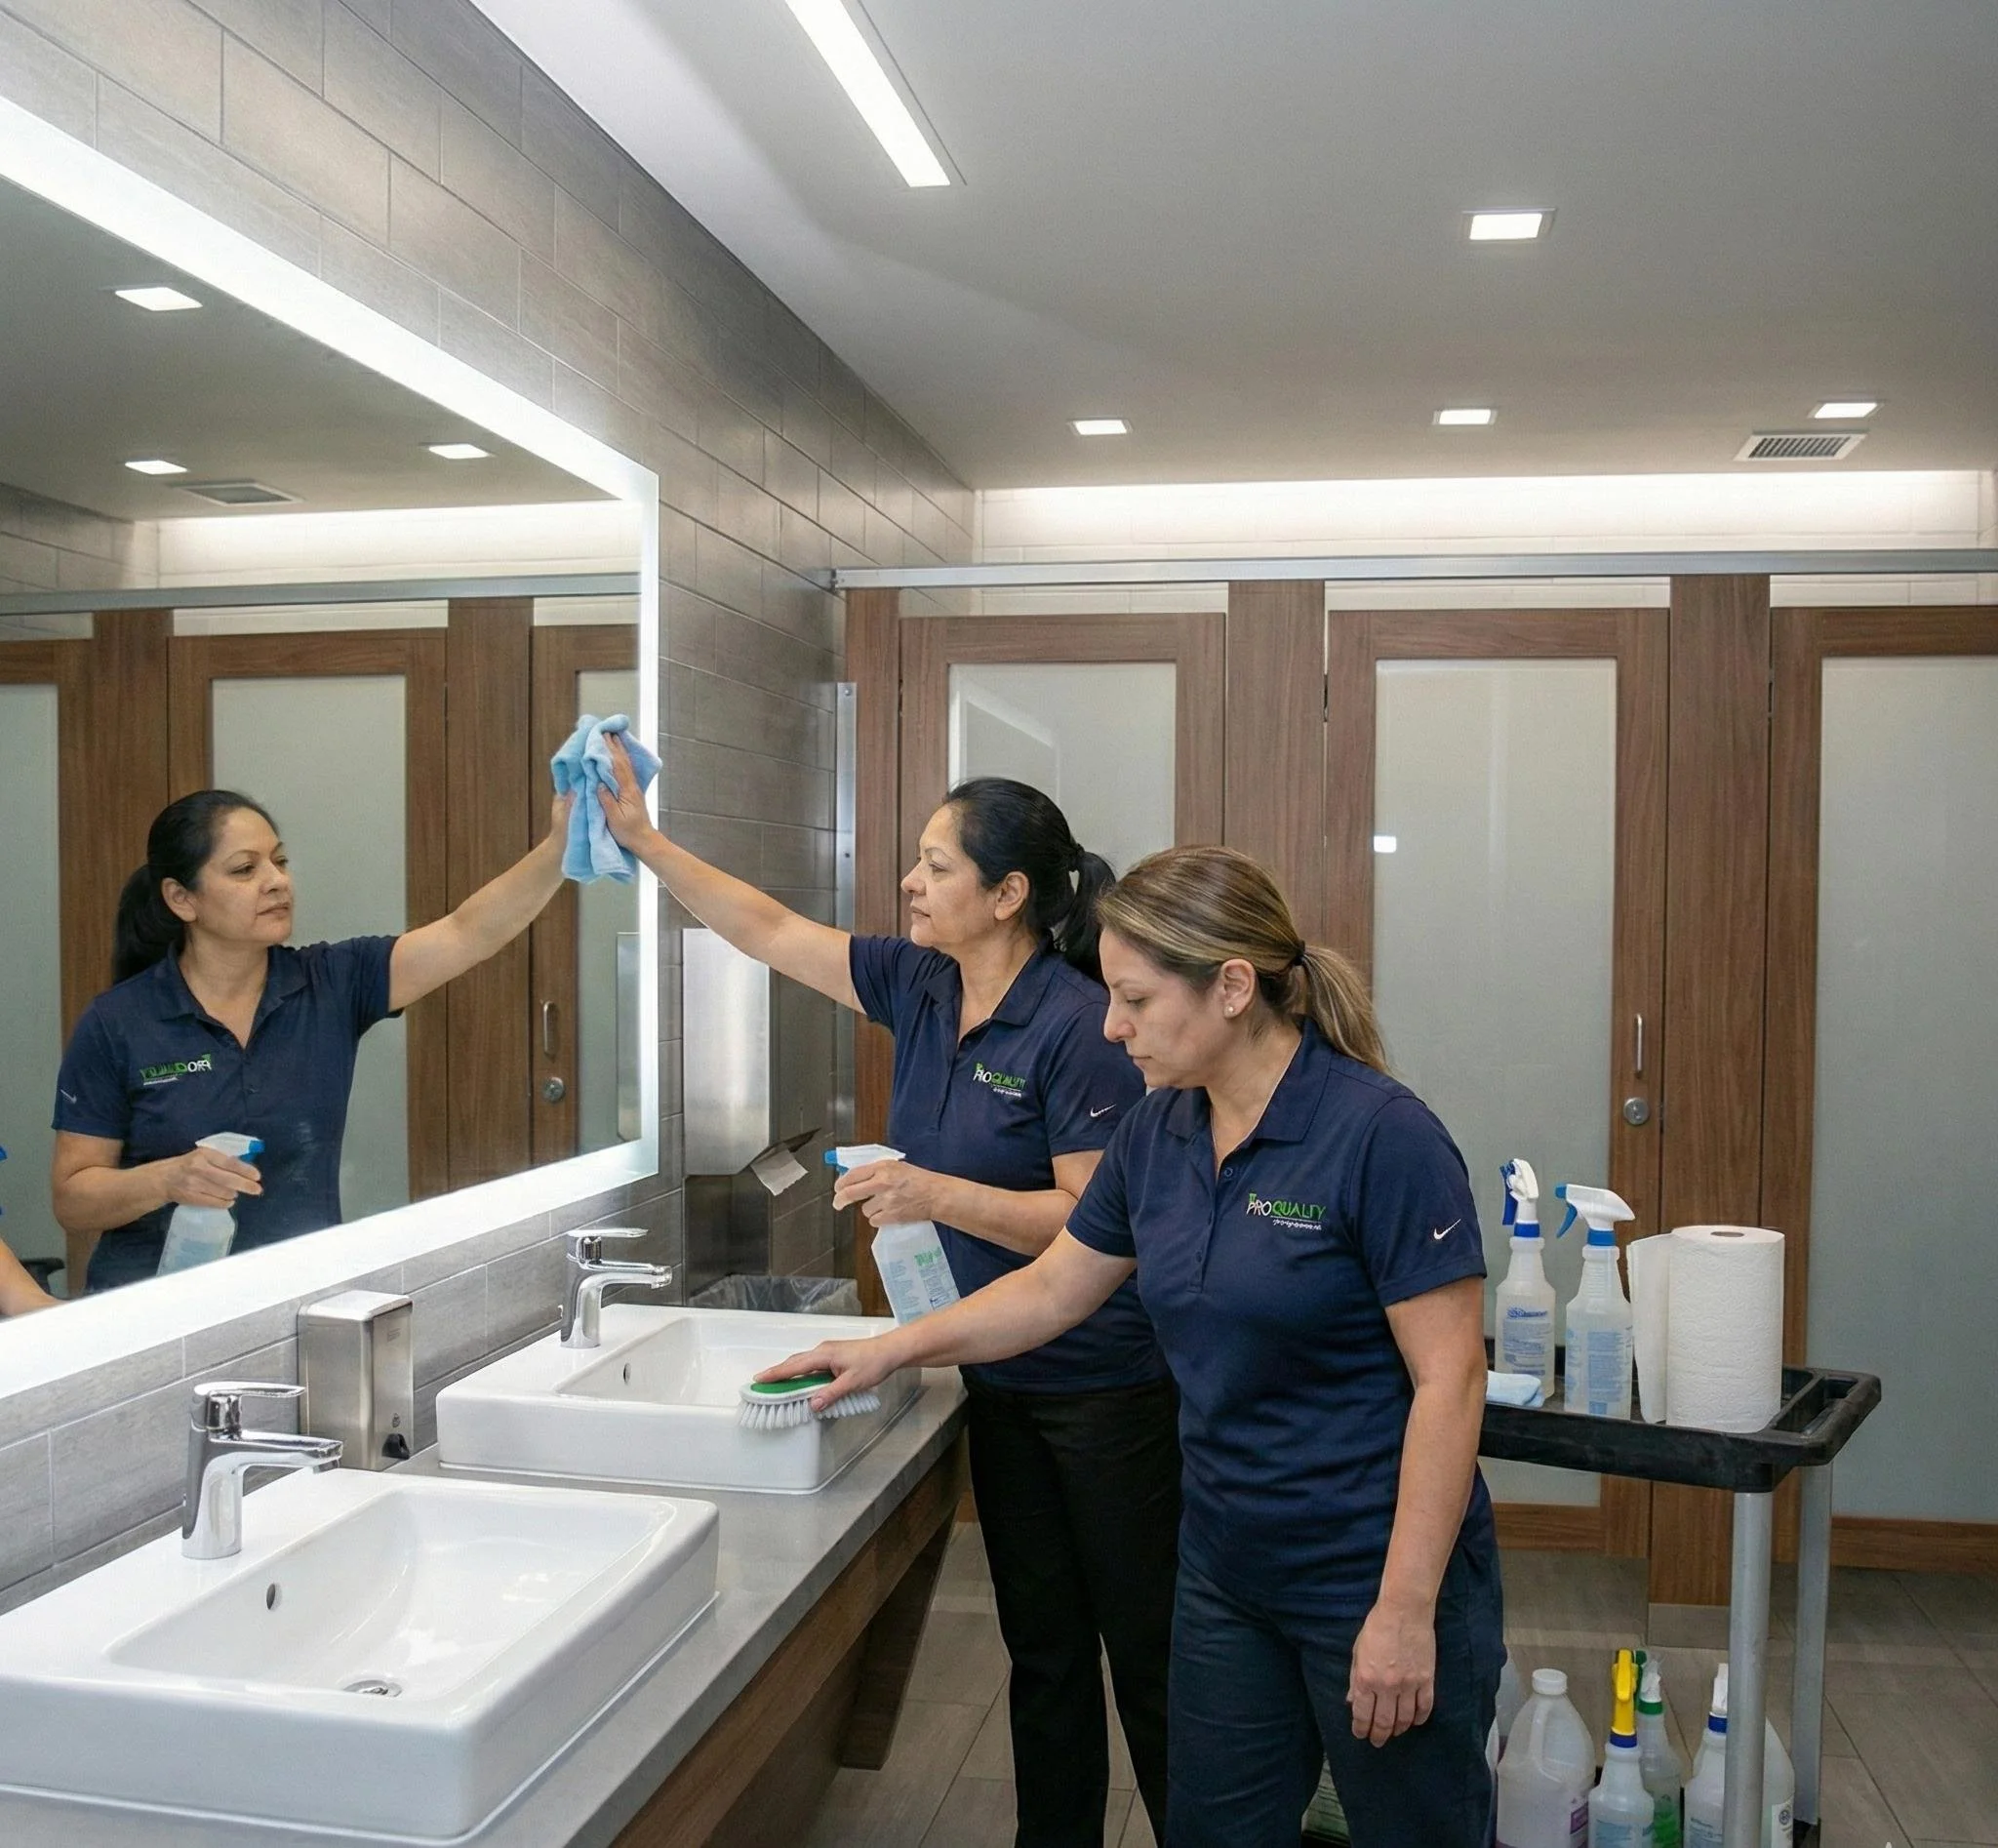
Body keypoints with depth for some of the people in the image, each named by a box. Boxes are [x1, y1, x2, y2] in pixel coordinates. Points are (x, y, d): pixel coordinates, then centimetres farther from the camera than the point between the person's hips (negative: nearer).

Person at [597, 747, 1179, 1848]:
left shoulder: (1077, 1025, -21)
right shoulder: (919, 987, 1)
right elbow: (770, 932, 7)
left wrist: (941, 1197, -28)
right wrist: (643, 840, 5)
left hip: (1108, 1389, -7)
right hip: (1001, 1382, 7)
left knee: (1147, 1654, 7)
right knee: (1043, 1650, 19)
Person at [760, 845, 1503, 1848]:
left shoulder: (1381, 1136, -20)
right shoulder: (1156, 1133, 1)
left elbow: (1449, 1380, -19)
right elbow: (1051, 1288, 13)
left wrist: (1406, 1612, -19)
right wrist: (888, 1350, 9)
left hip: (1376, 1582, -6)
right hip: (1226, 1574, 6)